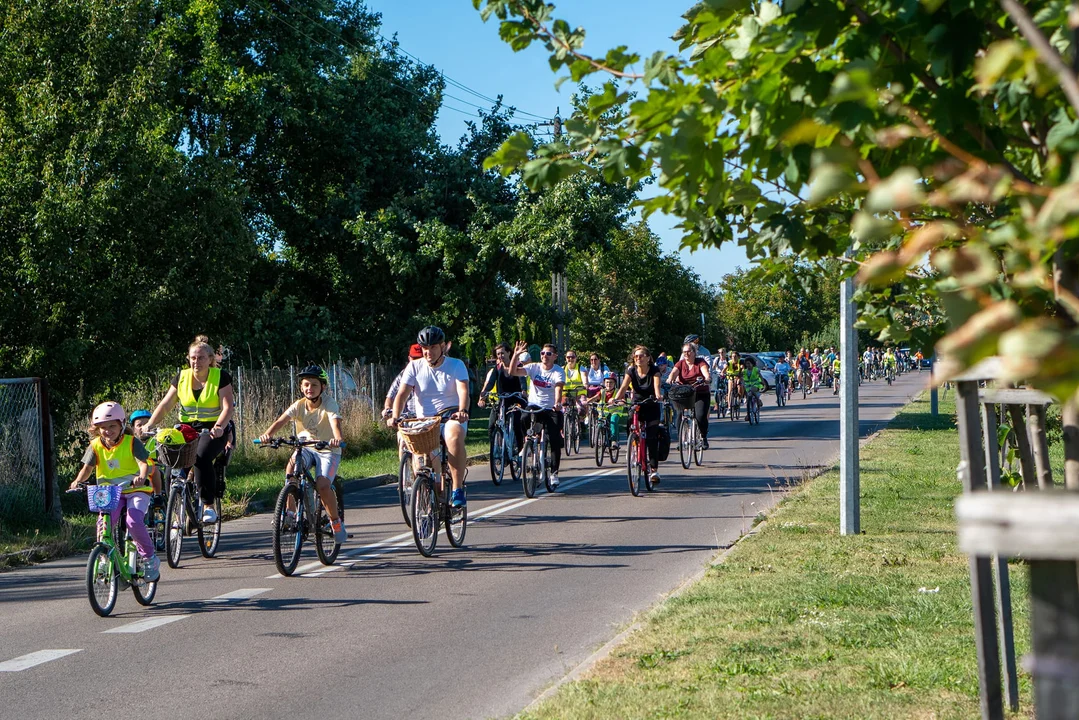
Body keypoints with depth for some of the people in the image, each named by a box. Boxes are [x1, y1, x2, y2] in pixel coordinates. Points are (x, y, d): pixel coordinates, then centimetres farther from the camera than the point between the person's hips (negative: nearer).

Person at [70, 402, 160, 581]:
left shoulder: (131, 442, -8)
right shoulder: (96, 446, 2)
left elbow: (144, 463, -17)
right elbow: (87, 467, 1)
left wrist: (142, 477, -39)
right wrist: (78, 480, -20)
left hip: (135, 490, -3)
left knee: (134, 521, -27)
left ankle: (150, 558, -6)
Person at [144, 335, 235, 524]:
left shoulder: (221, 377, -6)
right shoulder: (182, 377, 5)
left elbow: (228, 406, -15)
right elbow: (165, 405, 1)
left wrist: (219, 427, -34)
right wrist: (148, 426, -14)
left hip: (214, 430, -4)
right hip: (188, 428, 4)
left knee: (202, 457, -33)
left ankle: (209, 506, -20)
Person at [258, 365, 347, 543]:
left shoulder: (329, 404, -16)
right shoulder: (299, 405, -8)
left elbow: (335, 422, -34)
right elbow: (281, 420, -22)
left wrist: (337, 438, -57)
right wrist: (267, 434, -42)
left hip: (328, 450, -3)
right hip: (306, 447, 3)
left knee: (323, 485, -24)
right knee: (291, 468, -29)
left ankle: (336, 522, 1)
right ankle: (290, 512, -16)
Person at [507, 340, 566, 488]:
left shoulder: (558, 371, -6)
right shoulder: (534, 367, -1)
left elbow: (558, 387, -25)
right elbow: (513, 372, -13)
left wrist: (557, 403, -44)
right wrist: (516, 355, -27)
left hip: (552, 409, -1)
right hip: (534, 406, 1)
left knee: (555, 441, -7)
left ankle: (554, 473, 7)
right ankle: (524, 447, -7)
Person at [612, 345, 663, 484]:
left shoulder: (654, 371, -12)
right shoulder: (631, 371, -7)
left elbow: (657, 385, -29)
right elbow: (624, 387, -20)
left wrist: (658, 396, -51)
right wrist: (615, 399, -38)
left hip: (651, 407, -3)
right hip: (636, 407, 3)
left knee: (652, 438, -12)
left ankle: (654, 469, -10)